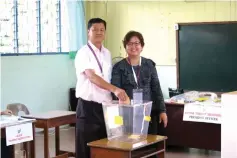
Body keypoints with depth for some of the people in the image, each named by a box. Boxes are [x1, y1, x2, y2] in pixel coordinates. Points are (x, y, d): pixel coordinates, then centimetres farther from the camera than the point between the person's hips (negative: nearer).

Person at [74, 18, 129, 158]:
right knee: (87, 147, 0)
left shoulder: (107, 53, 12)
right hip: (88, 106, -6)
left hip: (106, 106, 6)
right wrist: (115, 89, -35)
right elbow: (92, 77, -23)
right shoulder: (84, 53, -10)